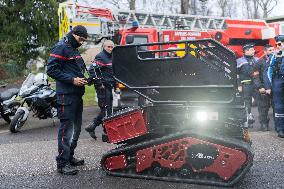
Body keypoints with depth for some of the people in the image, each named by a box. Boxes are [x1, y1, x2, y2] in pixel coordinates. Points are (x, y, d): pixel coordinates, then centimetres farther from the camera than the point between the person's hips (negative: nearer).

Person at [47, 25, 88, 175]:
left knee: (76, 128, 14)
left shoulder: (74, 49, 22)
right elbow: (51, 70, -15)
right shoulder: (61, 47, -8)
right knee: (66, 128, -9)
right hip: (66, 95, -10)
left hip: (77, 94, 10)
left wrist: (82, 79, 10)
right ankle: (62, 163, -3)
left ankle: (70, 157, 26)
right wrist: (72, 80, -18)